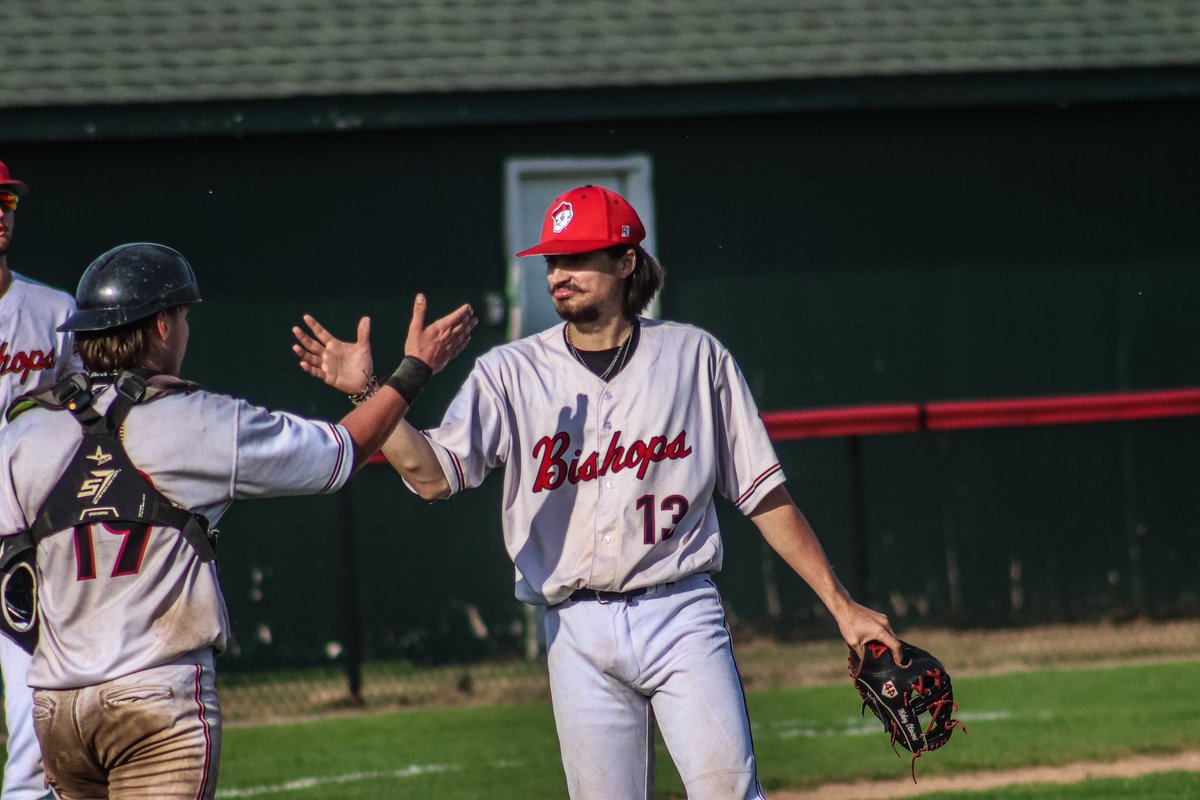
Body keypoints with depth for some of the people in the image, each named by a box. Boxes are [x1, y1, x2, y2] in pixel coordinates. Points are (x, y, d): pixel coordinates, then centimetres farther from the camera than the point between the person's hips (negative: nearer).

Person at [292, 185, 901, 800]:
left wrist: (841, 605, 4)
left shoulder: (693, 356, 6)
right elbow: (432, 474, -8)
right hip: (578, 632, 1)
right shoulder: (511, 374, 6)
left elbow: (763, 495, 8)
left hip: (680, 615, -1)